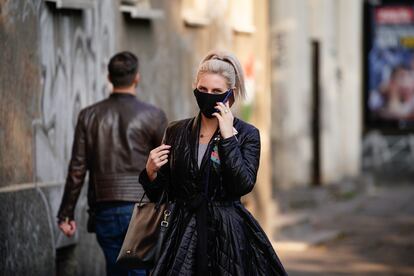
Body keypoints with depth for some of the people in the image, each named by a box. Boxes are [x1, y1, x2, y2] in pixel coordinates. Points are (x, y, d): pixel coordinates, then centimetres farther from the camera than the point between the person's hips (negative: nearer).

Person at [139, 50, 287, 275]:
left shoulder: (247, 134, -1)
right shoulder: (175, 132, 7)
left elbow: (244, 185, -17)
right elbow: (158, 194, 9)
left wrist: (228, 136, -16)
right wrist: (151, 172, -11)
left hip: (228, 234, -2)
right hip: (183, 234, 2)